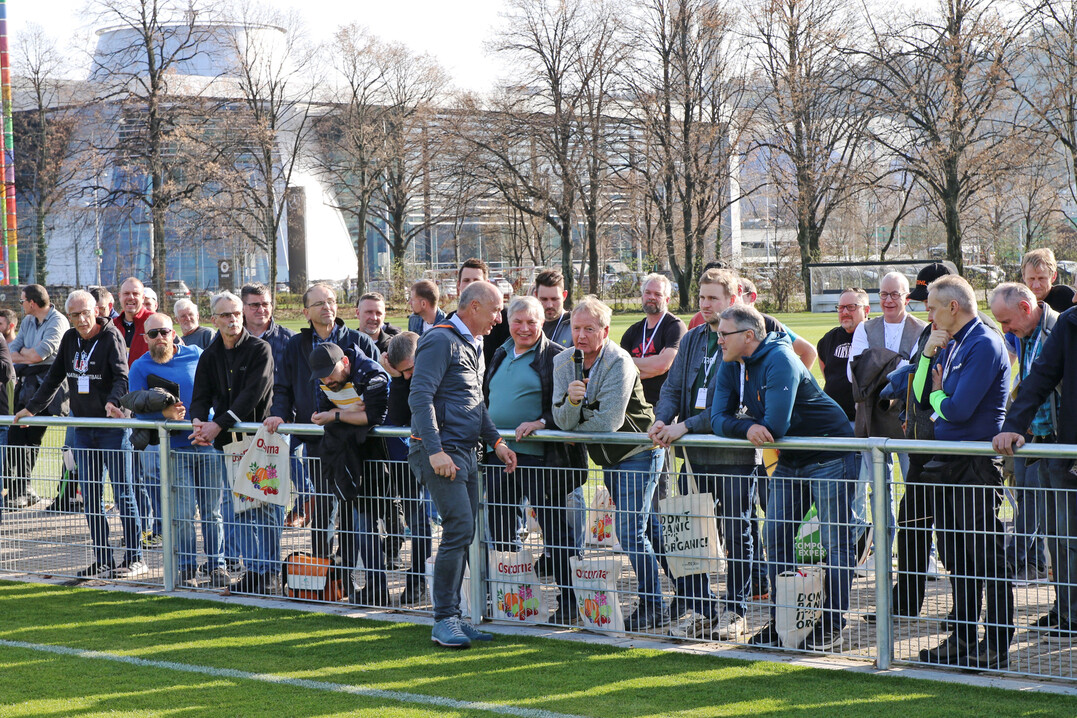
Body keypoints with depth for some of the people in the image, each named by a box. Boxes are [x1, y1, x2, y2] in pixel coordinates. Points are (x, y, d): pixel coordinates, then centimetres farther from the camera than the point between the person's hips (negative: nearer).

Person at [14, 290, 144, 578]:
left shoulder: (111, 337, -9)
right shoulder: (70, 339, 10)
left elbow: (121, 376, -21)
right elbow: (54, 377, 20)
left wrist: (113, 400, -39)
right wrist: (32, 408, 18)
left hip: (112, 428, -7)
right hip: (83, 428, 7)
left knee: (122, 493, -4)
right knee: (90, 496, 7)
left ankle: (134, 558, 0)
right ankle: (103, 560, 12)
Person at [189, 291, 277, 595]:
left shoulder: (260, 350, -5)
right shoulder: (209, 357, 12)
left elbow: (252, 395, -16)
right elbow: (201, 396, 4)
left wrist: (219, 424, -22)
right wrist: (198, 421, -19)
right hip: (225, 444, 5)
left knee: (265, 509, -4)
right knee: (234, 509, 5)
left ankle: (268, 572, 3)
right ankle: (253, 568, 13)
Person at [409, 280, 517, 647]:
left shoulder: (474, 345, 20)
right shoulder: (441, 341, -10)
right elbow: (420, 397, -18)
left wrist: (496, 441, 15)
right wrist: (435, 450, -25)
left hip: (466, 452, 10)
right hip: (442, 451, -10)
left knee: (462, 534, 9)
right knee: (459, 528, -14)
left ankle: (451, 617, 15)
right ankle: (444, 620, -9)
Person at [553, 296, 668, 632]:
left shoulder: (618, 363, -21)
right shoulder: (563, 363, -1)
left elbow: (609, 421, -26)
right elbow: (563, 421, -8)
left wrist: (573, 431, -10)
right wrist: (571, 401, -30)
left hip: (638, 453, -7)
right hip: (608, 458, 7)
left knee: (630, 532, -11)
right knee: (642, 529, 14)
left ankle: (652, 607, -2)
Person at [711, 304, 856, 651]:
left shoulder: (779, 360, -24)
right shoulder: (731, 367, 0)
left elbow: (775, 425, -32)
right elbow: (719, 419, -6)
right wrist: (747, 427, -28)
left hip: (829, 456, -8)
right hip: (789, 460, 8)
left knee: (835, 542, -3)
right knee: (776, 538, 6)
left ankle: (832, 625, 1)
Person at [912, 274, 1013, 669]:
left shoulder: (984, 345, -14)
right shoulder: (950, 344, 14)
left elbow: (958, 410, -21)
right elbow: (921, 396, 14)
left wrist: (938, 396, 0)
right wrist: (927, 355, 1)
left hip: (977, 467, -9)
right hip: (948, 465, 9)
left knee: (986, 559, -4)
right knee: (958, 560, 14)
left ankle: (996, 647, 1)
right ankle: (962, 641, 22)